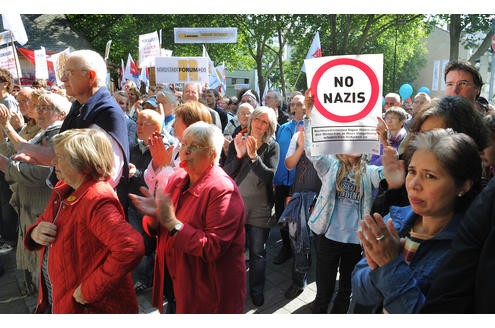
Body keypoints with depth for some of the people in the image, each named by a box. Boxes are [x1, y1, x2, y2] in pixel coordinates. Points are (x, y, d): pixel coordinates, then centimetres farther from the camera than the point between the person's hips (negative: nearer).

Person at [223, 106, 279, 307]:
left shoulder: (272, 147, -3)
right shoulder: (237, 142, 1)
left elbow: (270, 175, -15)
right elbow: (227, 173, -6)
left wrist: (253, 155, -25)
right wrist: (238, 155, -22)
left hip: (260, 207, -1)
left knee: (258, 253, 10)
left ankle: (257, 291, 31)